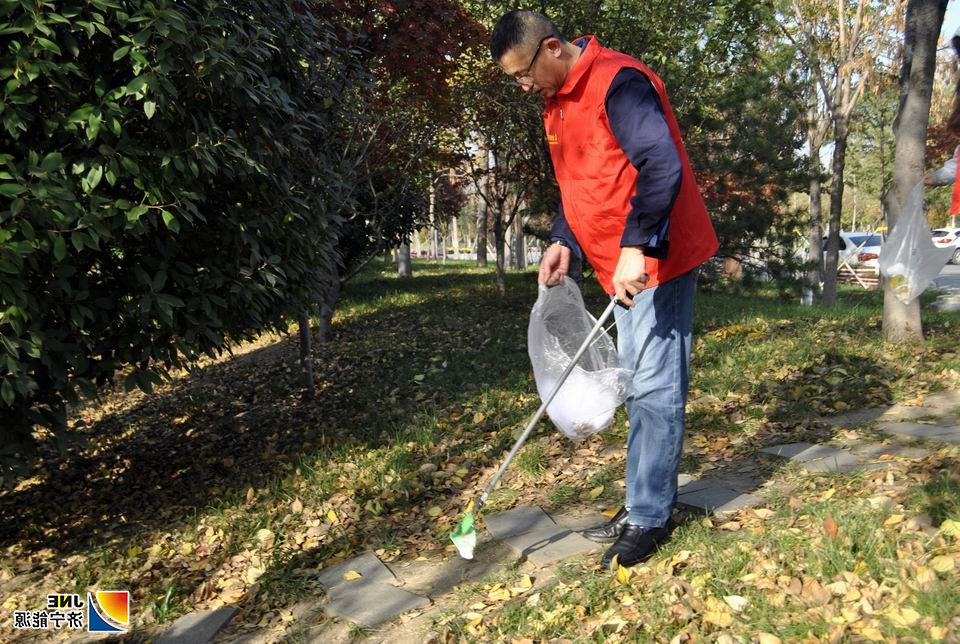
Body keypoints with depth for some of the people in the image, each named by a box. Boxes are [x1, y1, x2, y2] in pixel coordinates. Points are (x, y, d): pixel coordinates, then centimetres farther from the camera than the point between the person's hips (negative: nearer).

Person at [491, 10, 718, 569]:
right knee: (641, 387, 14)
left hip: (657, 259, -10)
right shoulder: (557, 103, 14)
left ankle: (649, 518, 8)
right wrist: (564, 243, 4)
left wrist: (636, 246, -29)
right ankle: (646, 503, 26)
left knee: (655, 388, -3)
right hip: (622, 266, 10)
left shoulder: (618, 82, -16)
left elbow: (663, 168, -25)